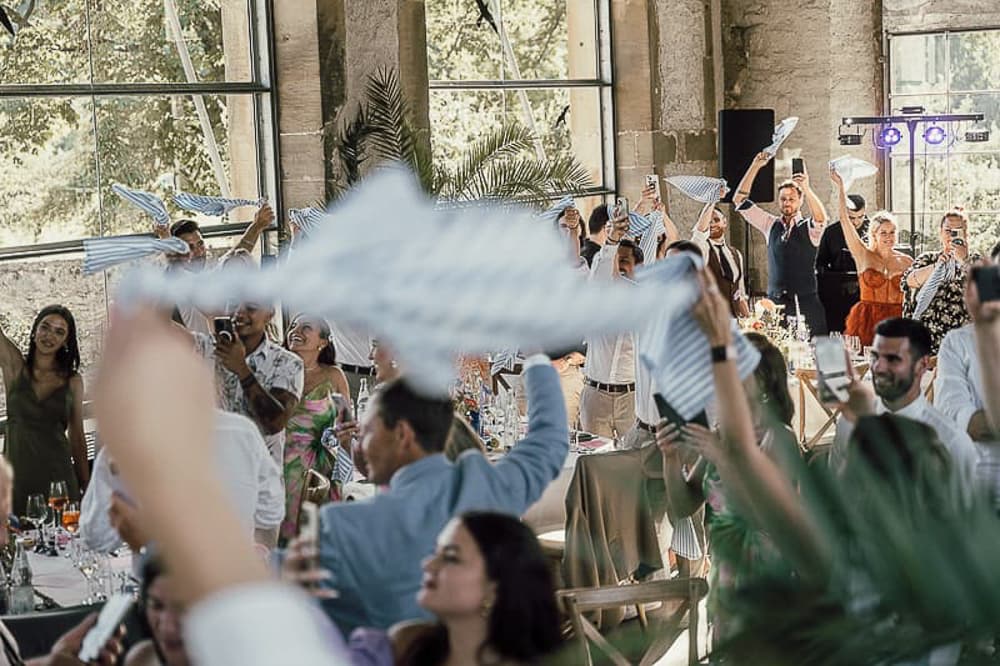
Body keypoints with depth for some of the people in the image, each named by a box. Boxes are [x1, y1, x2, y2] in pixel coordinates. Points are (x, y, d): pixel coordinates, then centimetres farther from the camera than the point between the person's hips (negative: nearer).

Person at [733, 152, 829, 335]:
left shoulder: (808, 228, 3)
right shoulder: (771, 225, 12)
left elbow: (821, 218, -21)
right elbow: (739, 200, 8)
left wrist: (807, 189, -34)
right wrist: (755, 167, -1)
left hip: (805, 304, -2)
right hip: (775, 302, 3)